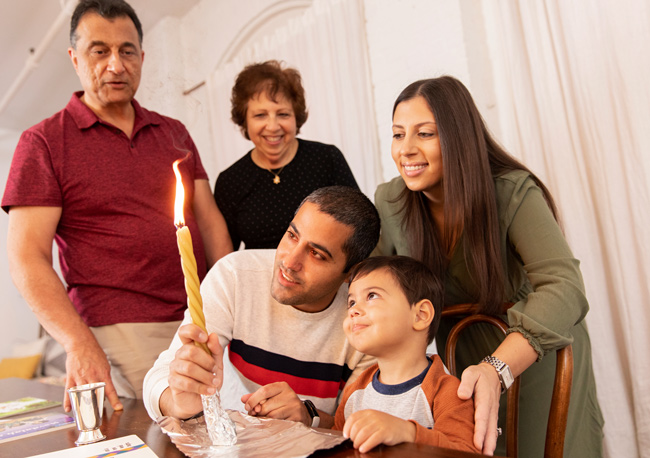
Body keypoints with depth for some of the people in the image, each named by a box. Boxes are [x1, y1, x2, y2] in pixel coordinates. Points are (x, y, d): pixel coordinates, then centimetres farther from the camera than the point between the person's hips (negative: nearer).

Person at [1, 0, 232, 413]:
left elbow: (210, 222, 10)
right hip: (119, 333, -4)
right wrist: (79, 344, -20)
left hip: (202, 323, 4)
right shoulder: (44, 142, 2)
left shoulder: (174, 133, 14)